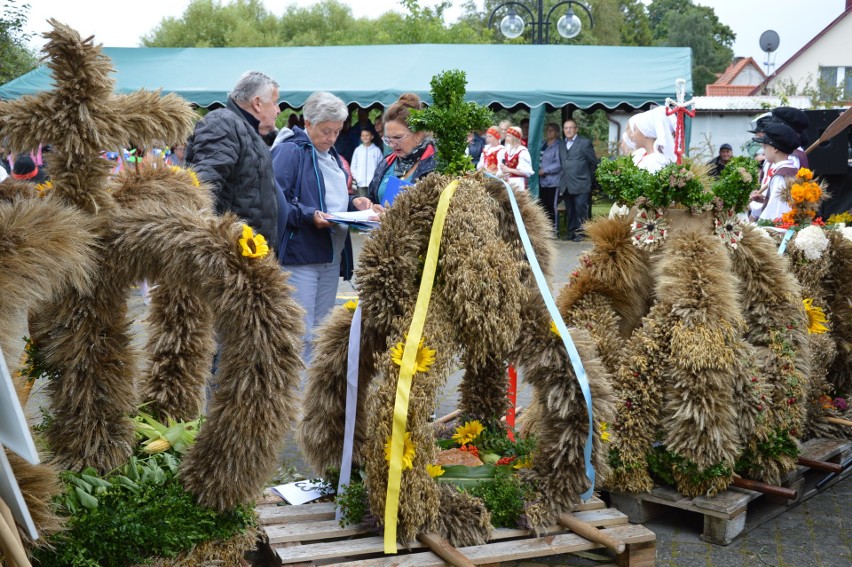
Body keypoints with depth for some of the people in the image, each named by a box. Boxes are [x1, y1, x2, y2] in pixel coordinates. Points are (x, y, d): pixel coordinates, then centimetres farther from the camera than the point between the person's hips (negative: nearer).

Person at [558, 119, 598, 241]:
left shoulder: (585, 143, -1)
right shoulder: (561, 145, 16)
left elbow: (593, 162, 1)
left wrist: (588, 178, 4)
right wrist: (562, 180, 9)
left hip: (580, 184, -5)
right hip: (566, 184, 5)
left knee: (580, 209, -6)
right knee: (569, 210, 8)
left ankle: (580, 232, 0)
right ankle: (571, 231, 15)